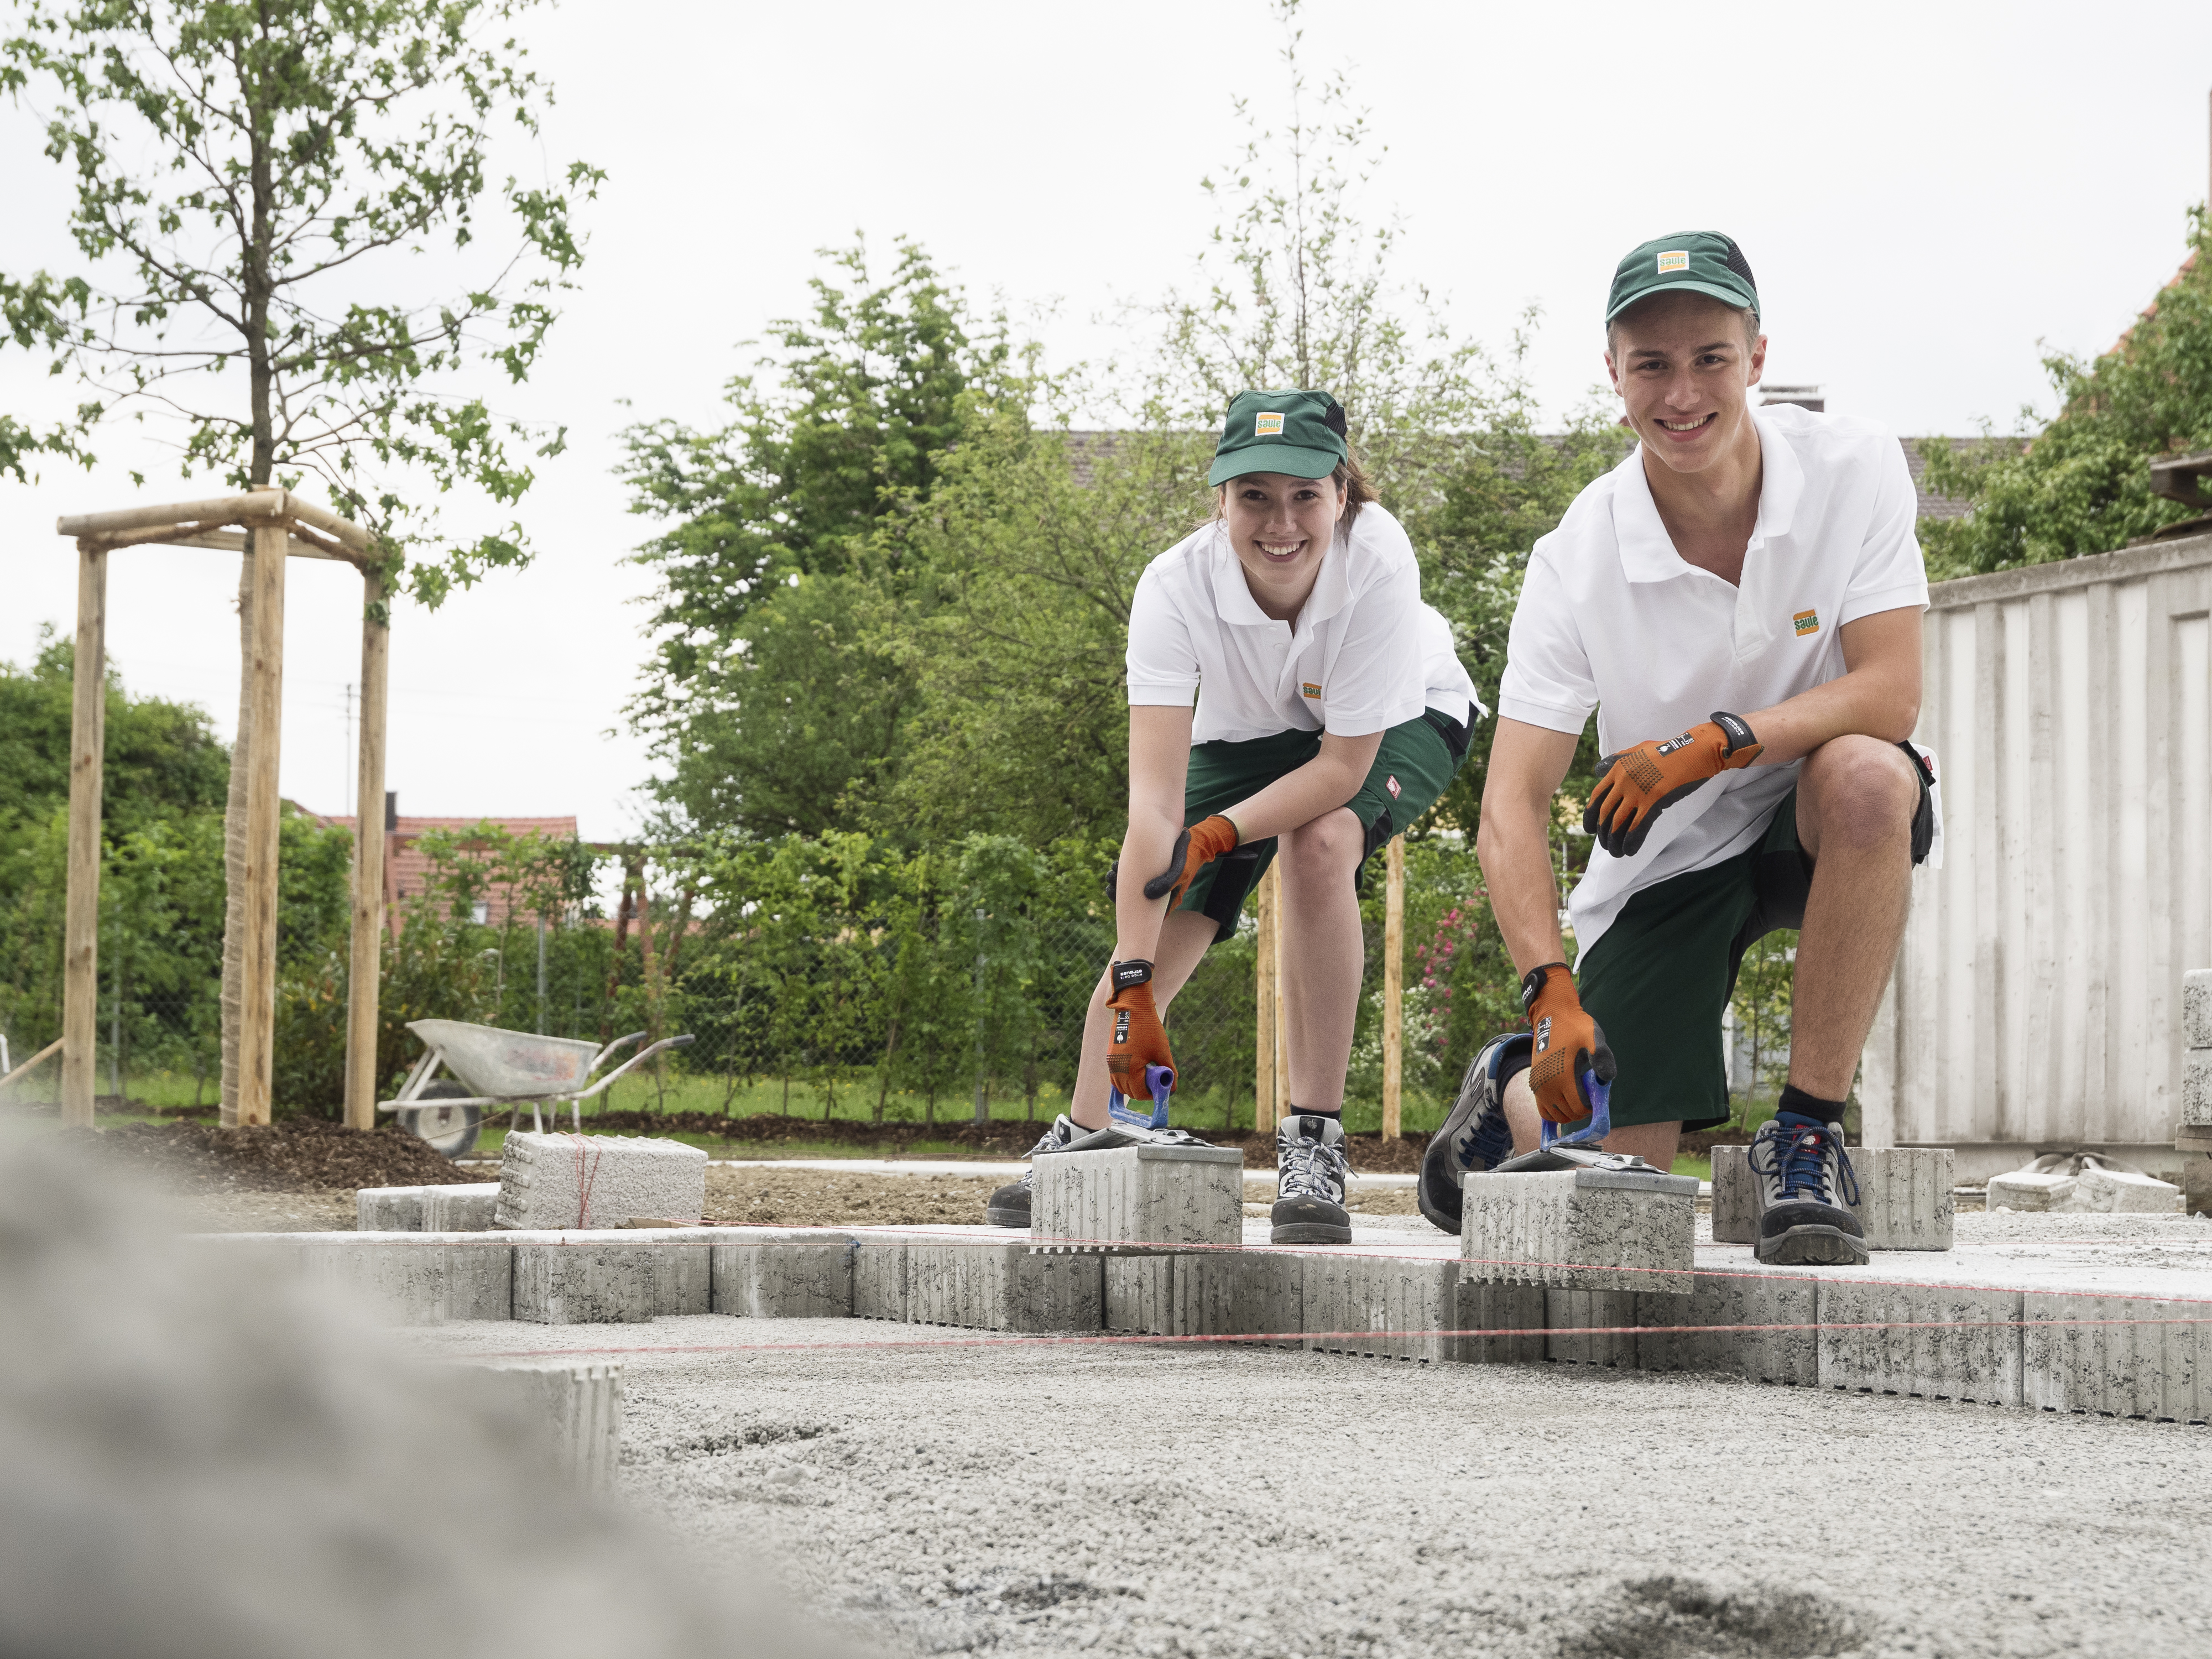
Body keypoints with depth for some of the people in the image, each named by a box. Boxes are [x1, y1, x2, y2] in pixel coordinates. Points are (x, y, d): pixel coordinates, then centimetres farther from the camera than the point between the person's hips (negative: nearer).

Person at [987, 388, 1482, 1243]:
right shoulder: (1174, 587, -34)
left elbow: (1345, 764, -29)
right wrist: (1132, 987, -45)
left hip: (1392, 725, -2)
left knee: (1319, 845, -31)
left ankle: (1314, 1141, -23)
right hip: (1245, 731, 3)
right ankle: (1084, 1136, 19)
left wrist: (1213, 838, -38)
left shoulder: (1377, 558, -38)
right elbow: (1155, 800, -39)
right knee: (1159, 919, -6)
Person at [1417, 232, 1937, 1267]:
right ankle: (1515, 1089, 30)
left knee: (1867, 775, -37)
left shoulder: (1851, 470, -15)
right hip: (1663, 860, 0)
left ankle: (1808, 1139, -24)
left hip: (1817, 828, 0)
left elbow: (1892, 692, -21)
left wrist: (1715, 742, -35)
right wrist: (1550, 988, -36)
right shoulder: (1576, 560, -17)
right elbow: (1512, 806, -20)